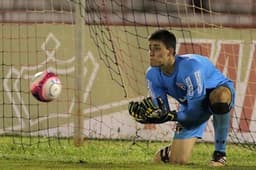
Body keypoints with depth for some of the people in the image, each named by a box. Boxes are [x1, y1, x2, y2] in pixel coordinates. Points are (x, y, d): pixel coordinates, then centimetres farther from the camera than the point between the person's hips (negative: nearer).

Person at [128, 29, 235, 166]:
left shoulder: (190, 66, -38)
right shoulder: (152, 74, -18)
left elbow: (195, 112, -34)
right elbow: (161, 111, -12)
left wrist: (170, 116, -48)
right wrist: (147, 113, -34)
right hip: (192, 105, 5)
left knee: (219, 97, -46)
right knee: (177, 160, -5)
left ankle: (220, 153, -27)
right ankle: (169, 151, 37)